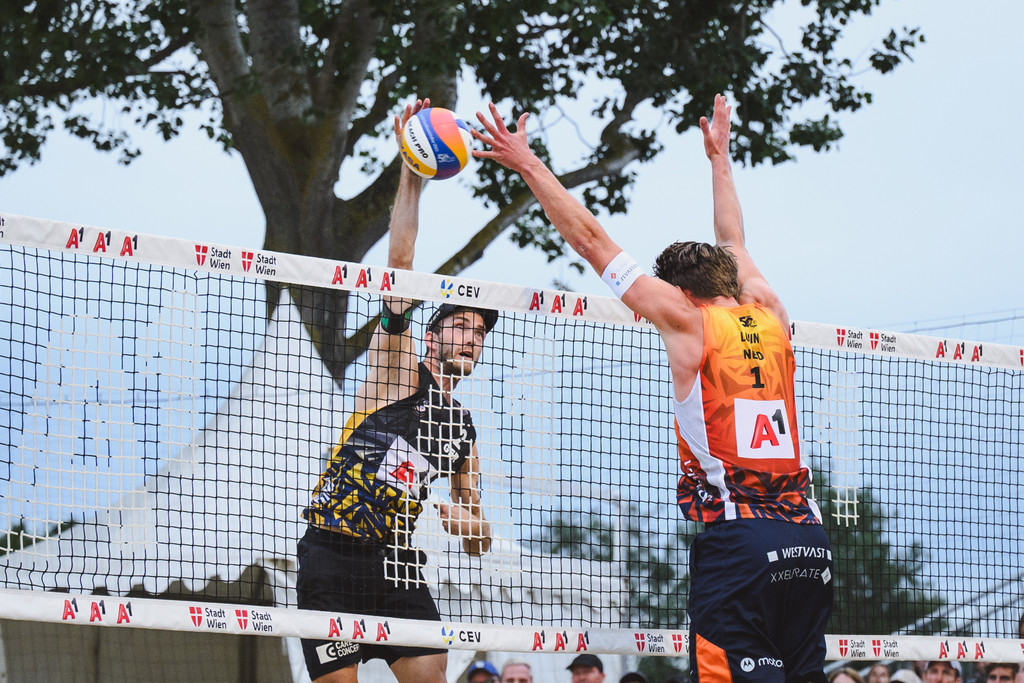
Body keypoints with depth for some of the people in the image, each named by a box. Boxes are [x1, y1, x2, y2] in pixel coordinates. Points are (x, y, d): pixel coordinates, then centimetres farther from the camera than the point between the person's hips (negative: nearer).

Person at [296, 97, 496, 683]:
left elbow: (480, 538, 26)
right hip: (333, 554, -5)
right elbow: (399, 267, -5)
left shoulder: (463, 430, 20)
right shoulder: (398, 368, 7)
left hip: (398, 565, 5)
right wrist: (411, 176, -13)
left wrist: (466, 523, 0)